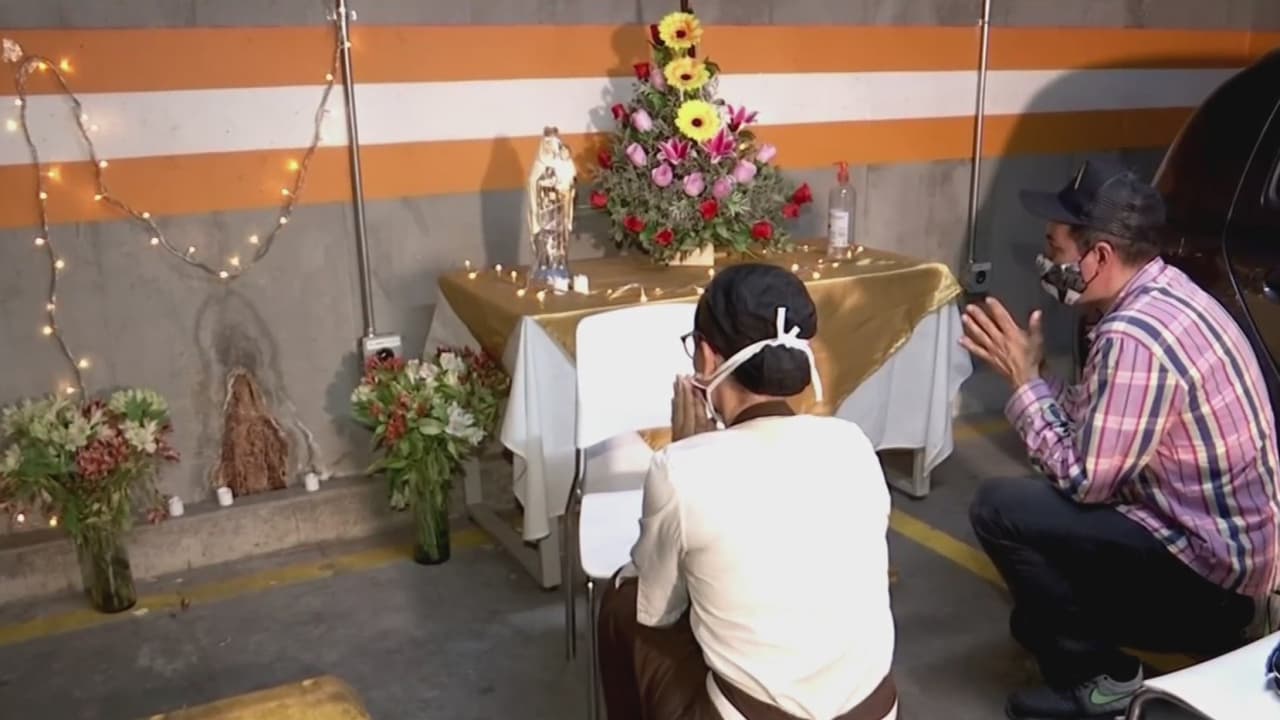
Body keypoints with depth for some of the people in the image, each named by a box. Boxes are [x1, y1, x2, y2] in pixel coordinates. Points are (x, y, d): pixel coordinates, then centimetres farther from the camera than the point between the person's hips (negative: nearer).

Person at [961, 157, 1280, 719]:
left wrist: (1024, 381, -15)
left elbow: (1084, 480, -23)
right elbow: (1098, 419, 10)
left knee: (1000, 509, -15)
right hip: (1227, 541, 10)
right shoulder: (1166, 292, 2)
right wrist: (1033, 373, 0)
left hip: (1207, 567, -10)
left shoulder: (1134, 335, -28)